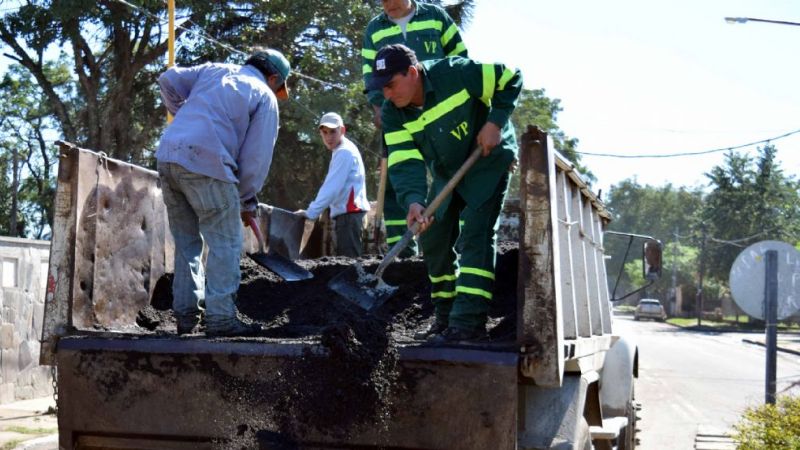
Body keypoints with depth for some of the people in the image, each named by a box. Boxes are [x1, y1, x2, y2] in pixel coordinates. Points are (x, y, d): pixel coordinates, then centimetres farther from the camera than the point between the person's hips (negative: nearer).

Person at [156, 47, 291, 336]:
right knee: (225, 244, 1)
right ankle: (221, 318, -2)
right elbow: (257, 155, 3)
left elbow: (168, 80, 20)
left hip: (168, 156, 7)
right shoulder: (265, 97, 8)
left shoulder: (214, 71, 24)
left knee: (187, 242, 15)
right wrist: (248, 200, 12)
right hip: (206, 164, -7)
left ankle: (185, 315, 18)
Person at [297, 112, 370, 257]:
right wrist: (313, 211, 16)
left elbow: (332, 187, -18)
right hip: (347, 213, 10)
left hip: (349, 213, -10)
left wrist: (311, 212, -18)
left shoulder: (344, 152, -12)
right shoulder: (340, 151, 20)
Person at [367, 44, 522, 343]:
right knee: (433, 238, 5)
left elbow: (511, 79, -17)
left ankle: (468, 323, -22)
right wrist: (413, 200, -41)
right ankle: (446, 317, 19)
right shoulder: (392, 115, -14)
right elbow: (404, 164, -24)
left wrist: (495, 122, -23)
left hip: (488, 161, -6)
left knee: (474, 235, -18)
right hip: (446, 172, 6)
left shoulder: (455, 74, -29)